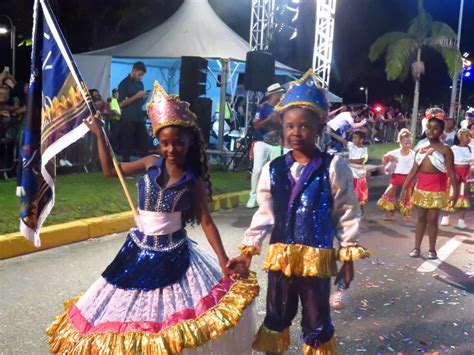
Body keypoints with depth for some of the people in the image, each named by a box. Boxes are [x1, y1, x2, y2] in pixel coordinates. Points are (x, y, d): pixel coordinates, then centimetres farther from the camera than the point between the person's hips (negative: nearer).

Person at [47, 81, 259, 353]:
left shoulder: (193, 181, -10)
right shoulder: (151, 163, -3)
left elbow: (206, 221, -9)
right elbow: (110, 170, 8)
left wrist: (223, 260, -17)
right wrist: (100, 135, 1)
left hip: (172, 255, -3)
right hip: (139, 249, 3)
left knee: (169, 319, 2)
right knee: (130, 309, 14)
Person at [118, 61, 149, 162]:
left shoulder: (140, 84, 16)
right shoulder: (124, 84, -4)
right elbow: (121, 103, -12)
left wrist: (144, 98, 0)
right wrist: (136, 96, -16)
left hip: (140, 118, 6)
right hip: (128, 120, -6)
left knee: (144, 144, 1)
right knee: (127, 145, -3)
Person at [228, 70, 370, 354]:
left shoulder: (333, 167, -7)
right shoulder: (273, 169, 1)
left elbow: (347, 214, -3)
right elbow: (265, 213, 8)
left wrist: (348, 255, -1)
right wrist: (248, 250, 7)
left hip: (317, 257, -3)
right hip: (280, 255, 3)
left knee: (317, 322, 13)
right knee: (276, 317, 19)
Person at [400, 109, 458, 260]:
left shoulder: (445, 149, -7)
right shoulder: (421, 149, 8)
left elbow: (451, 172, -11)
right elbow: (414, 171, 8)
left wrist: (455, 191, -19)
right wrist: (404, 188, 5)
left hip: (437, 188, -4)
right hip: (421, 187, 4)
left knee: (432, 219, 0)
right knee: (421, 218, 10)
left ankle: (432, 249, 12)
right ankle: (417, 248, 15)